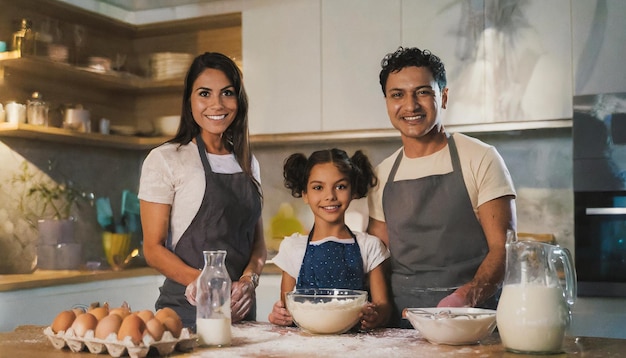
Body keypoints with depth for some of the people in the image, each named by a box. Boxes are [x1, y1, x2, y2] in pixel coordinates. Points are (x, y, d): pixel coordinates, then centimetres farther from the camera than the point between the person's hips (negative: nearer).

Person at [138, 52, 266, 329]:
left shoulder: (249, 163, 11)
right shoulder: (164, 159, -5)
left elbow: (258, 241, 13)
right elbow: (153, 248, -7)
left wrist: (249, 279, -8)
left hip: (241, 308, 5)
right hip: (186, 309, -5)